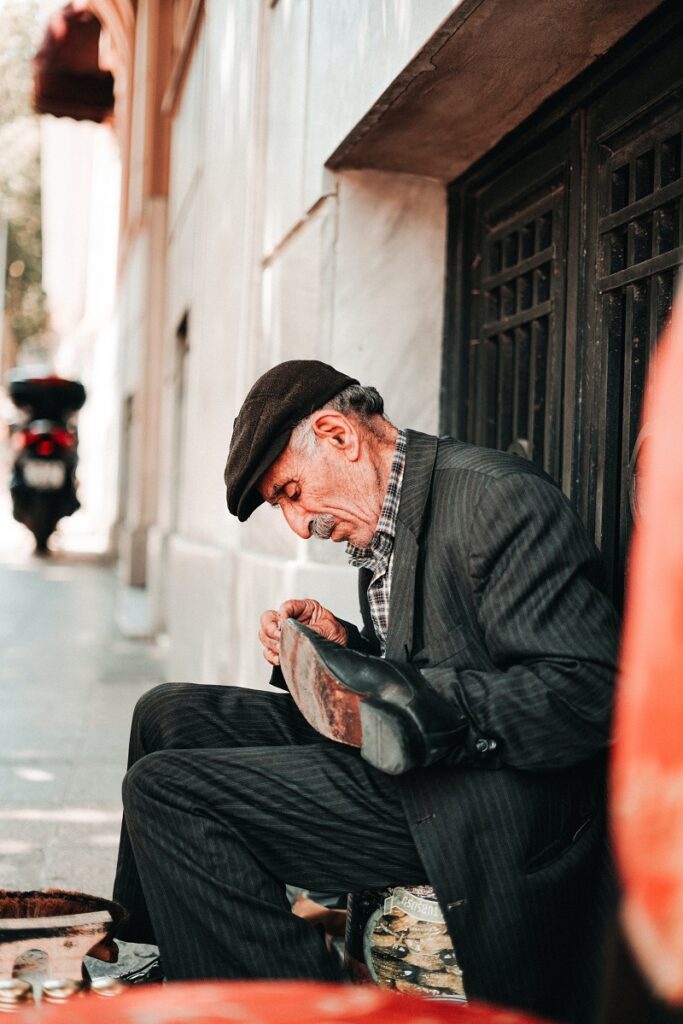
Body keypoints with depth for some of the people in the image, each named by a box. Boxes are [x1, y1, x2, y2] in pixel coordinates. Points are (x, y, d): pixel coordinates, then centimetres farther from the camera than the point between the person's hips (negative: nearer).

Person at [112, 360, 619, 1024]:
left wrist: (411, 707, -28)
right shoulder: (383, 531, 13)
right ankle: (139, 950, 30)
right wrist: (343, 648, 2)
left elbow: (594, 691, -24)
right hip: (427, 766, 10)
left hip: (491, 803, -10)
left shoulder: (496, 495, -17)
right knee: (167, 715, 15)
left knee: (166, 789, -16)